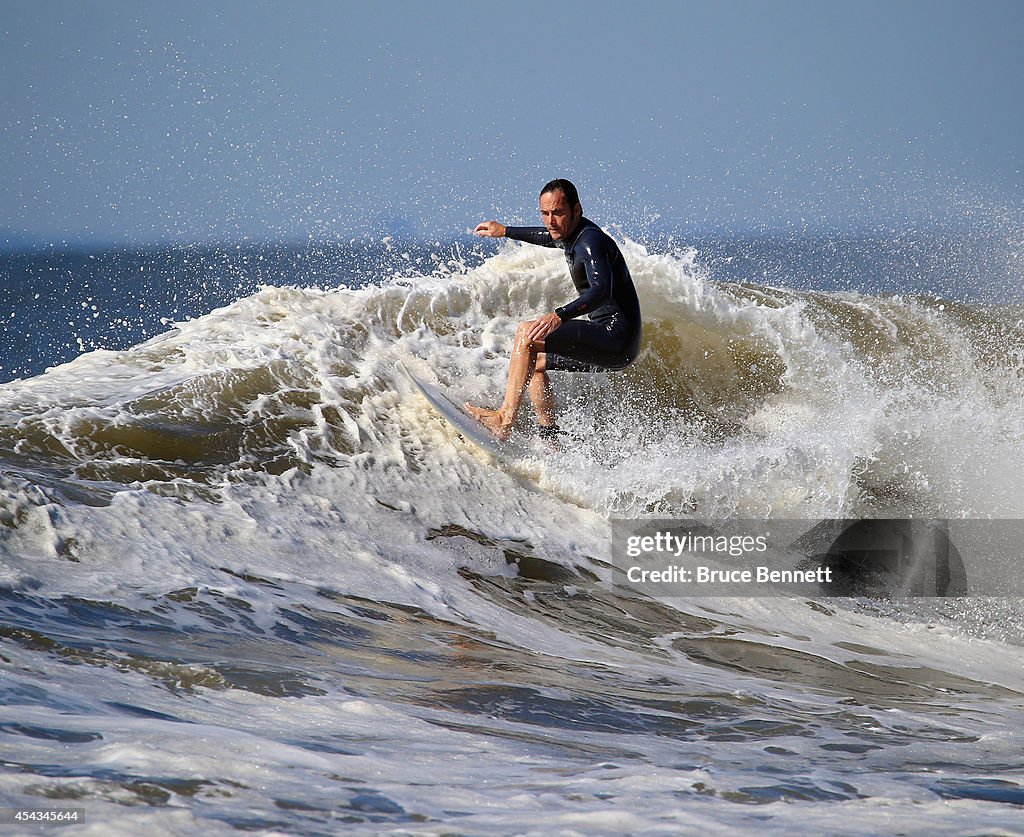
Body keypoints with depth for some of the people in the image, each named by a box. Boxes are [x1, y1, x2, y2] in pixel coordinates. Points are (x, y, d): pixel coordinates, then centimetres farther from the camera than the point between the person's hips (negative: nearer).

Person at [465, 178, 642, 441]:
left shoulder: (590, 241, -18)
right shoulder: (571, 232, 11)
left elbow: (601, 291, -35)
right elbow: (550, 237, 37)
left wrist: (559, 316, -48)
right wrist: (506, 231, 46)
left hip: (616, 338, -11)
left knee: (527, 333, -19)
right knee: (532, 361, 21)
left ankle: (504, 420, -23)